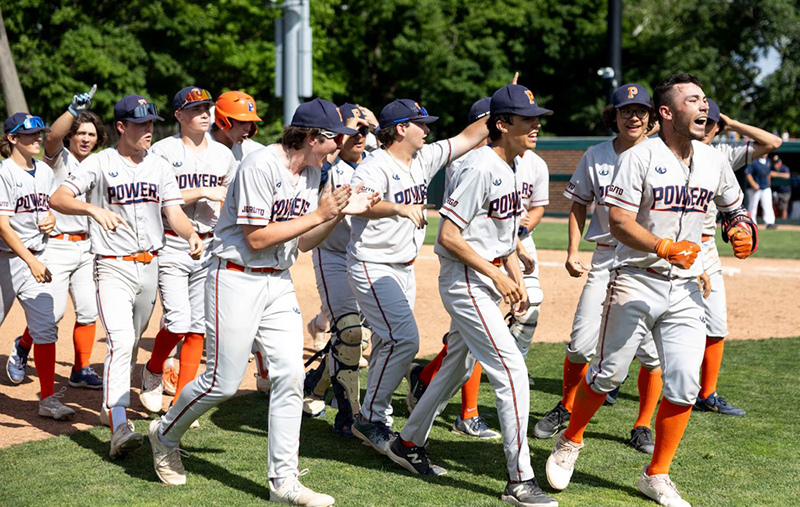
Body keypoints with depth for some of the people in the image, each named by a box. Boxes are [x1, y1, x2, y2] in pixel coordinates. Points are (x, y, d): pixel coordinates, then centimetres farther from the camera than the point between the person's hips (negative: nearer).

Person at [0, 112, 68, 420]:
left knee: (45, 327, -3)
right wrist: (30, 261, -26)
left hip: (36, 257, 5)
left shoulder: (45, 172, 10)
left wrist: (52, 219, 1)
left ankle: (48, 399, -2)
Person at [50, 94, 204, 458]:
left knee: (131, 341, 17)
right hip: (113, 267, -6)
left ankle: (111, 404, 37)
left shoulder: (159, 167, 10)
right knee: (120, 341, -20)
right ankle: (119, 427, -28)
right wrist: (95, 209, -35)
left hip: (150, 265, 6)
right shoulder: (100, 163, -5)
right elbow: (58, 199, -16)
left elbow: (174, 212, 5)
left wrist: (190, 234, -18)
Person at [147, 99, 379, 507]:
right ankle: (165, 435, 25)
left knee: (290, 376, -2)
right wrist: (317, 215, -19)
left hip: (279, 284, 8)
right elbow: (256, 238, -21)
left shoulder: (311, 172, 9)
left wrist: (339, 214, -1)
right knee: (223, 382, -3)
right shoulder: (261, 166, -18)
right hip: (237, 279, -8)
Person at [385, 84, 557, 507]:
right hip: (465, 281, -10)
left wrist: (517, 278, 14)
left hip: (489, 279, 10)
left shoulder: (511, 168, 11)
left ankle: (408, 444, 35)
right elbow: (448, 235, -22)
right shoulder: (480, 167, -19)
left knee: (458, 368, 19)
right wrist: (495, 274, -19)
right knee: (511, 371, -13)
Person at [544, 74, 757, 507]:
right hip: (636, 281, -4)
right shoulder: (639, 158, -10)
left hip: (685, 290, 5)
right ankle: (570, 442, 27)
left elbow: (733, 208, 23)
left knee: (684, 386, -1)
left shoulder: (714, 162, 7)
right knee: (608, 373, 1)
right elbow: (618, 222, -17)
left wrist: (742, 229, 0)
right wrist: (662, 247, -33)